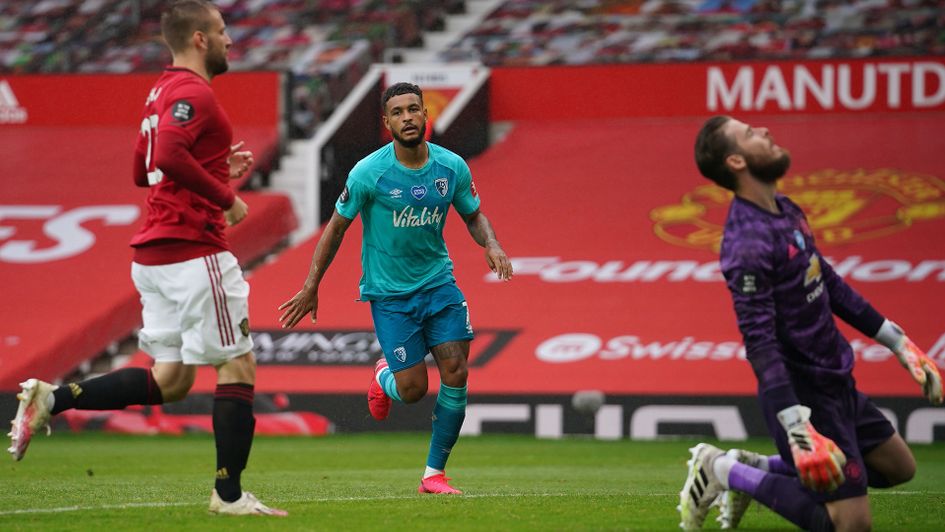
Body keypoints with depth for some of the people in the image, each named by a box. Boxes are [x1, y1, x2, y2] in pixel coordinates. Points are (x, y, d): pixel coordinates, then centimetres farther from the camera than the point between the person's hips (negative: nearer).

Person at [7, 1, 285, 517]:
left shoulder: (163, 91, 18)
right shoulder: (193, 92, -12)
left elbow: (143, 170, 27)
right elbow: (169, 155, -29)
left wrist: (217, 168, 21)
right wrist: (226, 197, -19)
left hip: (154, 255, 9)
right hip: (193, 250, -9)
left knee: (169, 379, 9)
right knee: (238, 365, -1)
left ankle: (51, 399, -1)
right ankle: (229, 494, 1)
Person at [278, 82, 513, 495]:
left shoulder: (452, 167, -5)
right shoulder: (368, 173, -14)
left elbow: (474, 215, 11)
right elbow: (336, 227, -3)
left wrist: (491, 244, -11)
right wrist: (311, 288, -2)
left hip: (438, 283, 3)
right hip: (389, 291, -3)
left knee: (456, 373, -10)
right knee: (413, 389, -8)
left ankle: (434, 474, 5)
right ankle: (383, 377, 33)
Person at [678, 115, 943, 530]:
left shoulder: (787, 212, 6)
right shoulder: (748, 242, -25)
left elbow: (830, 286, 17)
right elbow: (760, 342, -28)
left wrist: (898, 342, 19)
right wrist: (796, 426, -34)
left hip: (835, 380, 9)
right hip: (805, 393, -9)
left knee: (898, 466, 22)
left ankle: (752, 468, 21)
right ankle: (725, 471, 4)